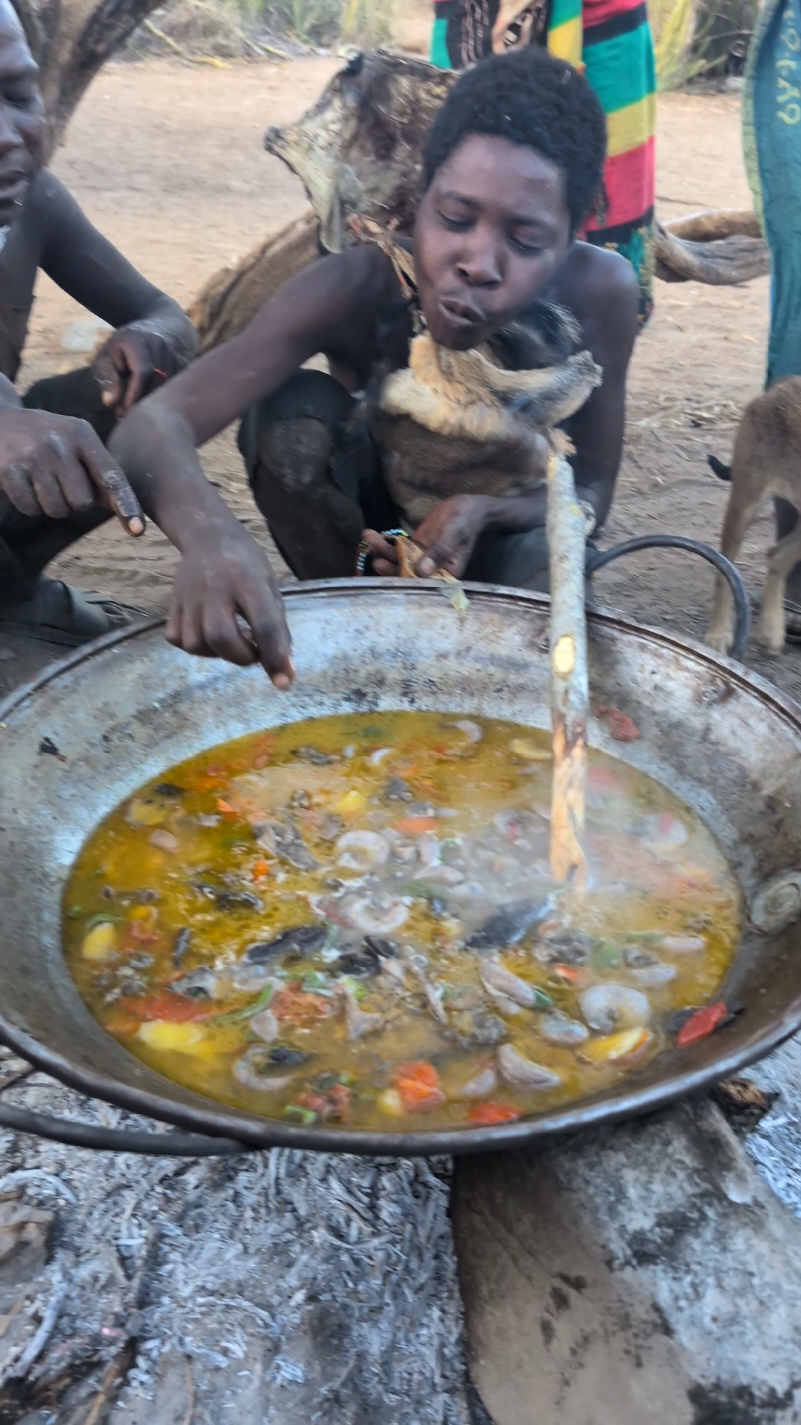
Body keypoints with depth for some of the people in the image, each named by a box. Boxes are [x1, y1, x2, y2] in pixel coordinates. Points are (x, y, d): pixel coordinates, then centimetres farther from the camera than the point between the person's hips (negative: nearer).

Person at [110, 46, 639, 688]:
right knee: (293, 413, -30)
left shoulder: (599, 292, -27)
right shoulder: (361, 287, -32)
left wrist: (483, 511, -36)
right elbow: (155, 426, -41)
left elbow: (589, 491, -15)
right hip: (366, 525, 1)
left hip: (500, 524, 0)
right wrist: (209, 534, -64)